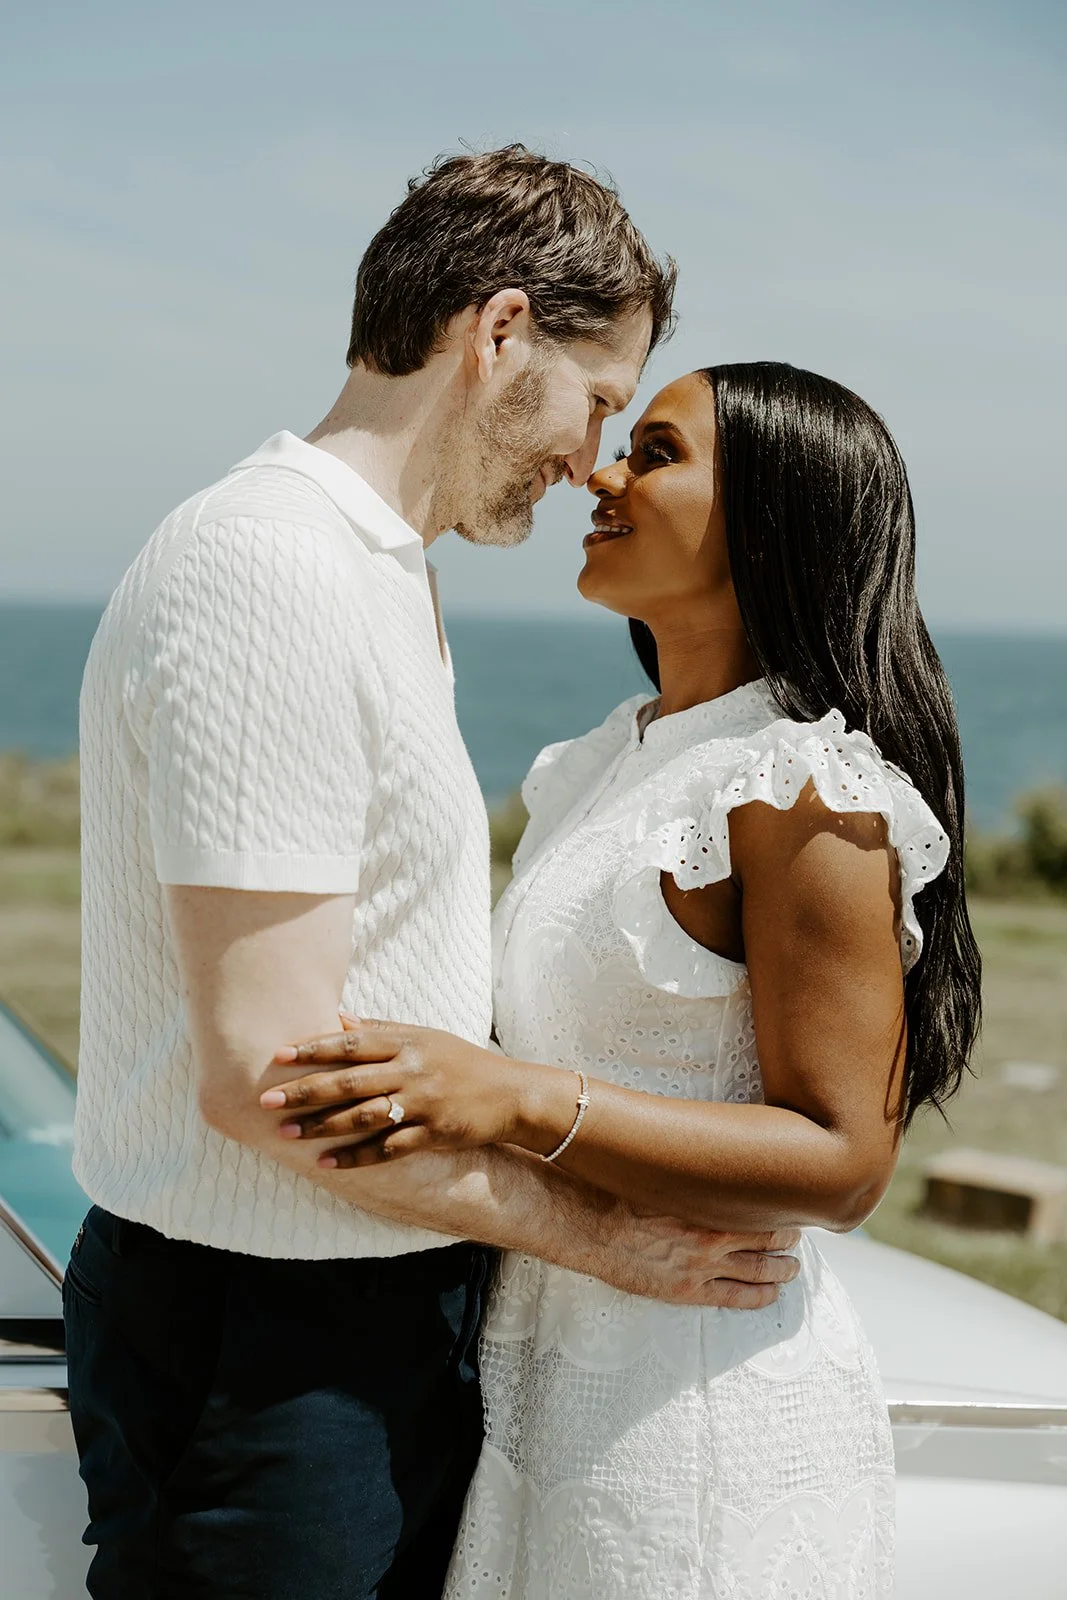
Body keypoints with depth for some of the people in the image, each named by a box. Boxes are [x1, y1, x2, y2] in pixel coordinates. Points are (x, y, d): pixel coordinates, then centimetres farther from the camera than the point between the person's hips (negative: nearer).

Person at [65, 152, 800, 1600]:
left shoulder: (382, 578, 14)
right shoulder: (268, 572, -20)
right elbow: (268, 1070, -24)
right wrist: (593, 1230, -16)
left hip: (395, 1314, 10)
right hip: (264, 1355, -10)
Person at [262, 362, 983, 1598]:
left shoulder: (810, 792, -16)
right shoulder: (605, 762, 11)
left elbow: (840, 1162, -20)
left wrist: (513, 1100, -28)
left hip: (702, 1404, -8)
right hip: (547, 1377, 8)